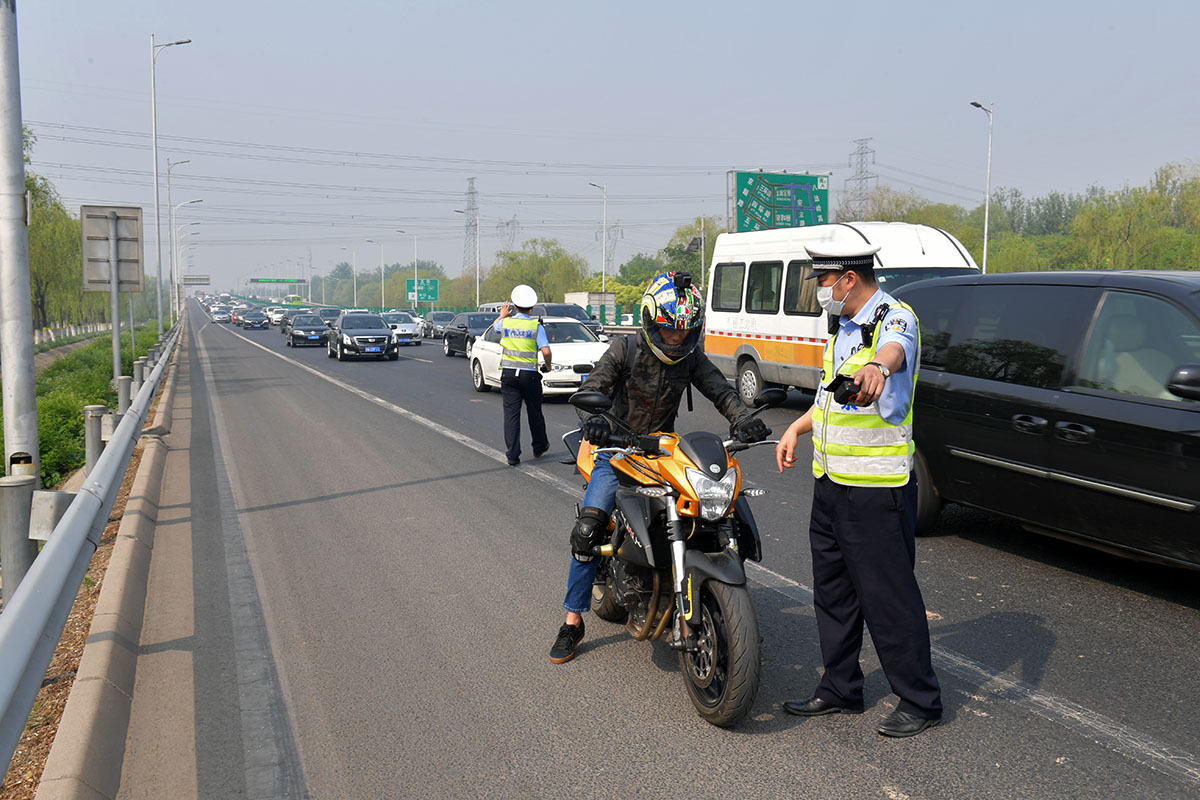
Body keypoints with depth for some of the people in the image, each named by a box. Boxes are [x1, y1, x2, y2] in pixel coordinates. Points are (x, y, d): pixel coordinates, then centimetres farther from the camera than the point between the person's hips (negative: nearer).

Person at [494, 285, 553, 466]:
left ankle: (512, 454, -2)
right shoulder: (536, 325, -6)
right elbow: (546, 351, -15)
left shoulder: (505, 323, 2)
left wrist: (502, 314, 49)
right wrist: (548, 365, 5)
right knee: (534, 412, 14)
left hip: (508, 374, 2)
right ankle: (539, 446, 30)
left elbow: (495, 325, 28)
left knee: (511, 413, 1)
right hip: (529, 374, -1)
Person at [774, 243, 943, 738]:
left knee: (888, 595, -2)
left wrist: (878, 365, -61)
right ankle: (840, 689, 30)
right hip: (830, 483, 9)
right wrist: (797, 428, 20)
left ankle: (920, 701, 14)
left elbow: (896, 347, -40)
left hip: (877, 489, -9)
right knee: (833, 590, 16)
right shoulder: (842, 326, 16)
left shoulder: (894, 318, -13)